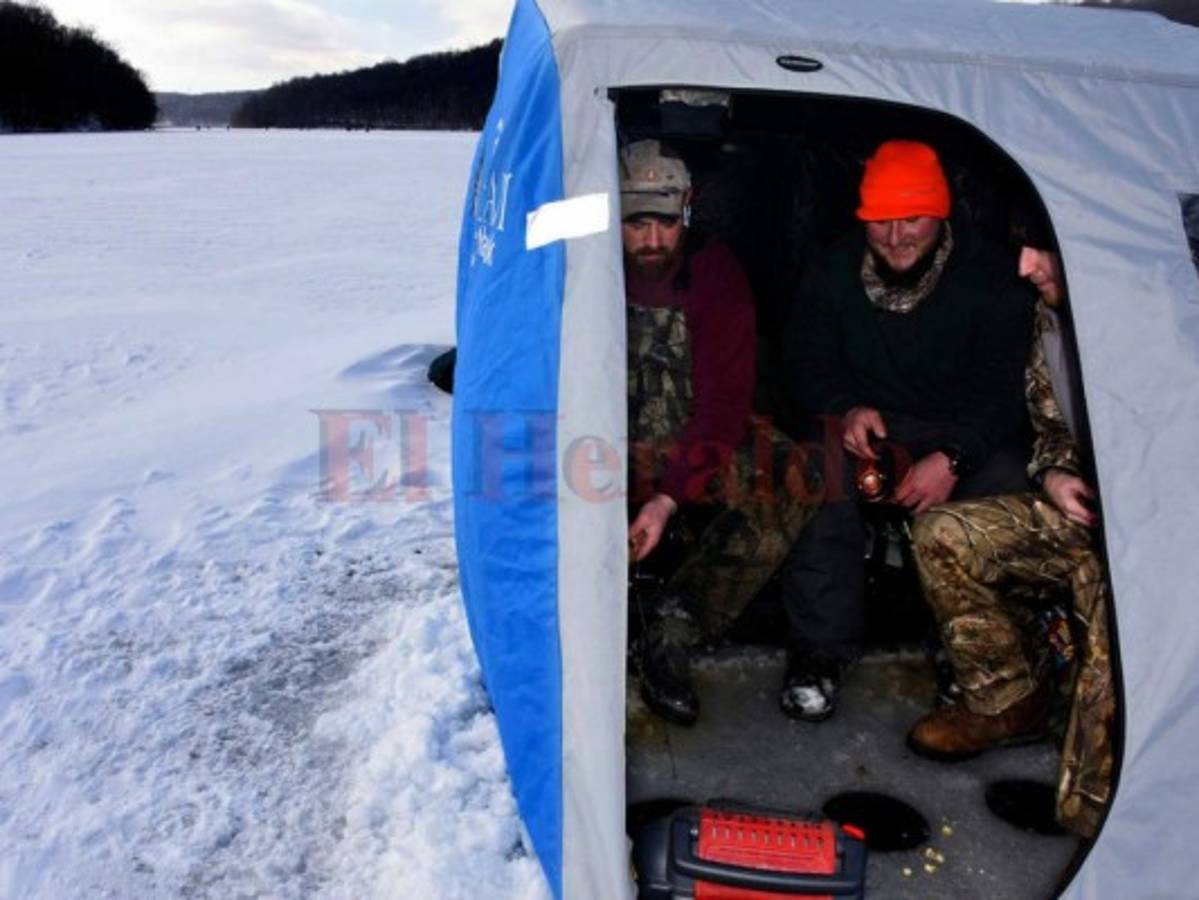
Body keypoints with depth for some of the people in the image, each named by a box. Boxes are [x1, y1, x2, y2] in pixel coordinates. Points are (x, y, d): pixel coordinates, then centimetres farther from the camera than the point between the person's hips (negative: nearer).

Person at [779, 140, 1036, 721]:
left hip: (967, 435, -1)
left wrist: (953, 458, -28)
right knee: (822, 479, -32)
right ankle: (819, 652, -19)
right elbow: (807, 364, 5)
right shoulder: (834, 273, -2)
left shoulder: (988, 276, -8)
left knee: (1004, 486, -33)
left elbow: (1002, 391, -11)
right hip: (868, 426, 1)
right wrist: (848, 409, -17)